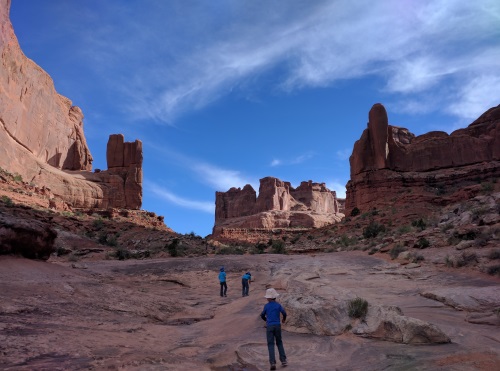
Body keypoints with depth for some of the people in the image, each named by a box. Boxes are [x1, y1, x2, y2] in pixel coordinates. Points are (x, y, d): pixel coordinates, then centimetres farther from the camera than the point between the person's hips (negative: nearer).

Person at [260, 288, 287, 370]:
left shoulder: (266, 306, 0)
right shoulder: (278, 305, 0)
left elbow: (262, 315, 8)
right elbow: (284, 312, -9)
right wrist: (284, 319, 13)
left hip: (269, 326, -1)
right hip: (277, 326, 1)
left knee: (270, 344, 1)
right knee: (279, 343, 16)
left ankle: (273, 363, -9)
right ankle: (283, 361, 14)